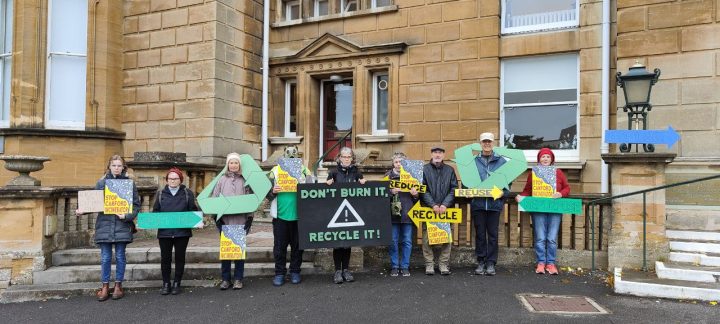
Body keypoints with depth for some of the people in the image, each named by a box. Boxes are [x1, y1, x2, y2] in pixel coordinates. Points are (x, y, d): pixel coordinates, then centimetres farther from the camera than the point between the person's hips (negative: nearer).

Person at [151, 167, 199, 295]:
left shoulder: (187, 193, 6)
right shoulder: (161, 193, 11)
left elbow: (193, 211, 5)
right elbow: (155, 211, 11)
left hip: (182, 232, -1)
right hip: (164, 232, 1)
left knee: (180, 257, 6)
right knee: (165, 258, 5)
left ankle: (177, 283, 17)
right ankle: (166, 284, 16)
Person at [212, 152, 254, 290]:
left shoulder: (245, 180, 6)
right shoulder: (222, 179, 8)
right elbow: (214, 198, 8)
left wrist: (249, 217, 0)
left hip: (240, 220, -1)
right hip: (225, 220, 1)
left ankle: (238, 278, 12)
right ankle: (225, 278, 13)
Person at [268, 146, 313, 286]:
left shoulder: (304, 171, 5)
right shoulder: (275, 171, 6)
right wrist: (273, 191, -14)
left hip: (299, 216, 0)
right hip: (280, 215, 0)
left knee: (297, 246, 9)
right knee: (279, 246, 6)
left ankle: (295, 271, 21)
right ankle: (279, 273, 16)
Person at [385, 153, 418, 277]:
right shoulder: (388, 176, 6)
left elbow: (417, 197, 13)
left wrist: (415, 194, -8)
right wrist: (391, 192, -18)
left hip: (407, 214, 1)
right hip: (393, 214, -1)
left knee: (407, 242, 5)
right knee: (393, 241, 4)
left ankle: (405, 267, 15)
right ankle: (394, 267, 14)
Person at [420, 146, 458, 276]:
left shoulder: (450, 170, 11)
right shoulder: (424, 169, 4)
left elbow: (454, 189, 4)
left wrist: (445, 204, -9)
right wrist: (432, 205, -12)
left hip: (445, 209, 2)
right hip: (428, 209, -2)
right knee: (427, 238, -1)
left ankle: (444, 264, 10)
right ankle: (429, 264, 7)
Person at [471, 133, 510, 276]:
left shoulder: (502, 161, 5)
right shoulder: (473, 161, 4)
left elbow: (509, 180, 6)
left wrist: (503, 192, -9)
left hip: (495, 202, 0)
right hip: (478, 203, 0)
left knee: (493, 234, 5)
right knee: (480, 234, 7)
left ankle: (491, 263, 13)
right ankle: (481, 262, 16)